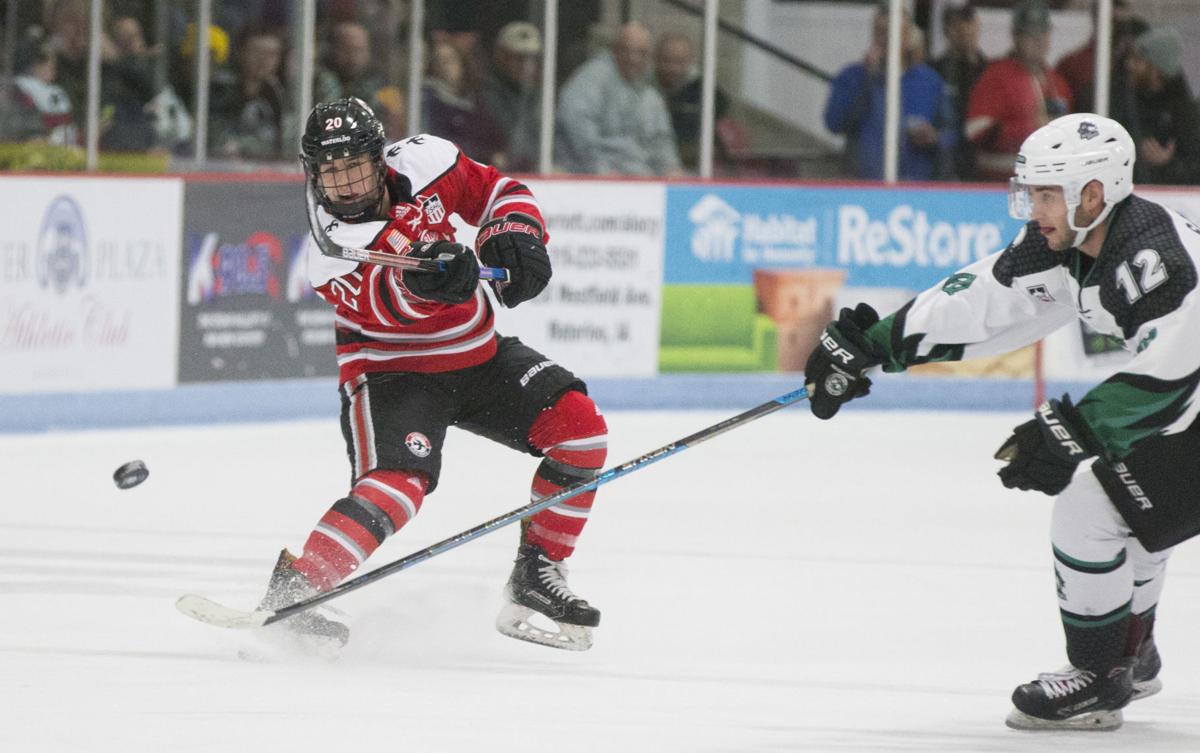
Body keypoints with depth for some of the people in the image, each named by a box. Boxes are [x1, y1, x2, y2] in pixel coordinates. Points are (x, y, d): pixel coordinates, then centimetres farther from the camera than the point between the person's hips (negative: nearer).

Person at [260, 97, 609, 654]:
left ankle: (536, 576, 1)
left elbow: (497, 191, 3)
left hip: (478, 352, 6)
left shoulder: (421, 162, -10)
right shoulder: (330, 244, -21)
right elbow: (381, 305, -37)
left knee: (579, 424, -10)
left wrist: (512, 233, -18)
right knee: (397, 483, -30)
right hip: (392, 371, -6)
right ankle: (291, 590, -30)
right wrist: (420, 281, -59)